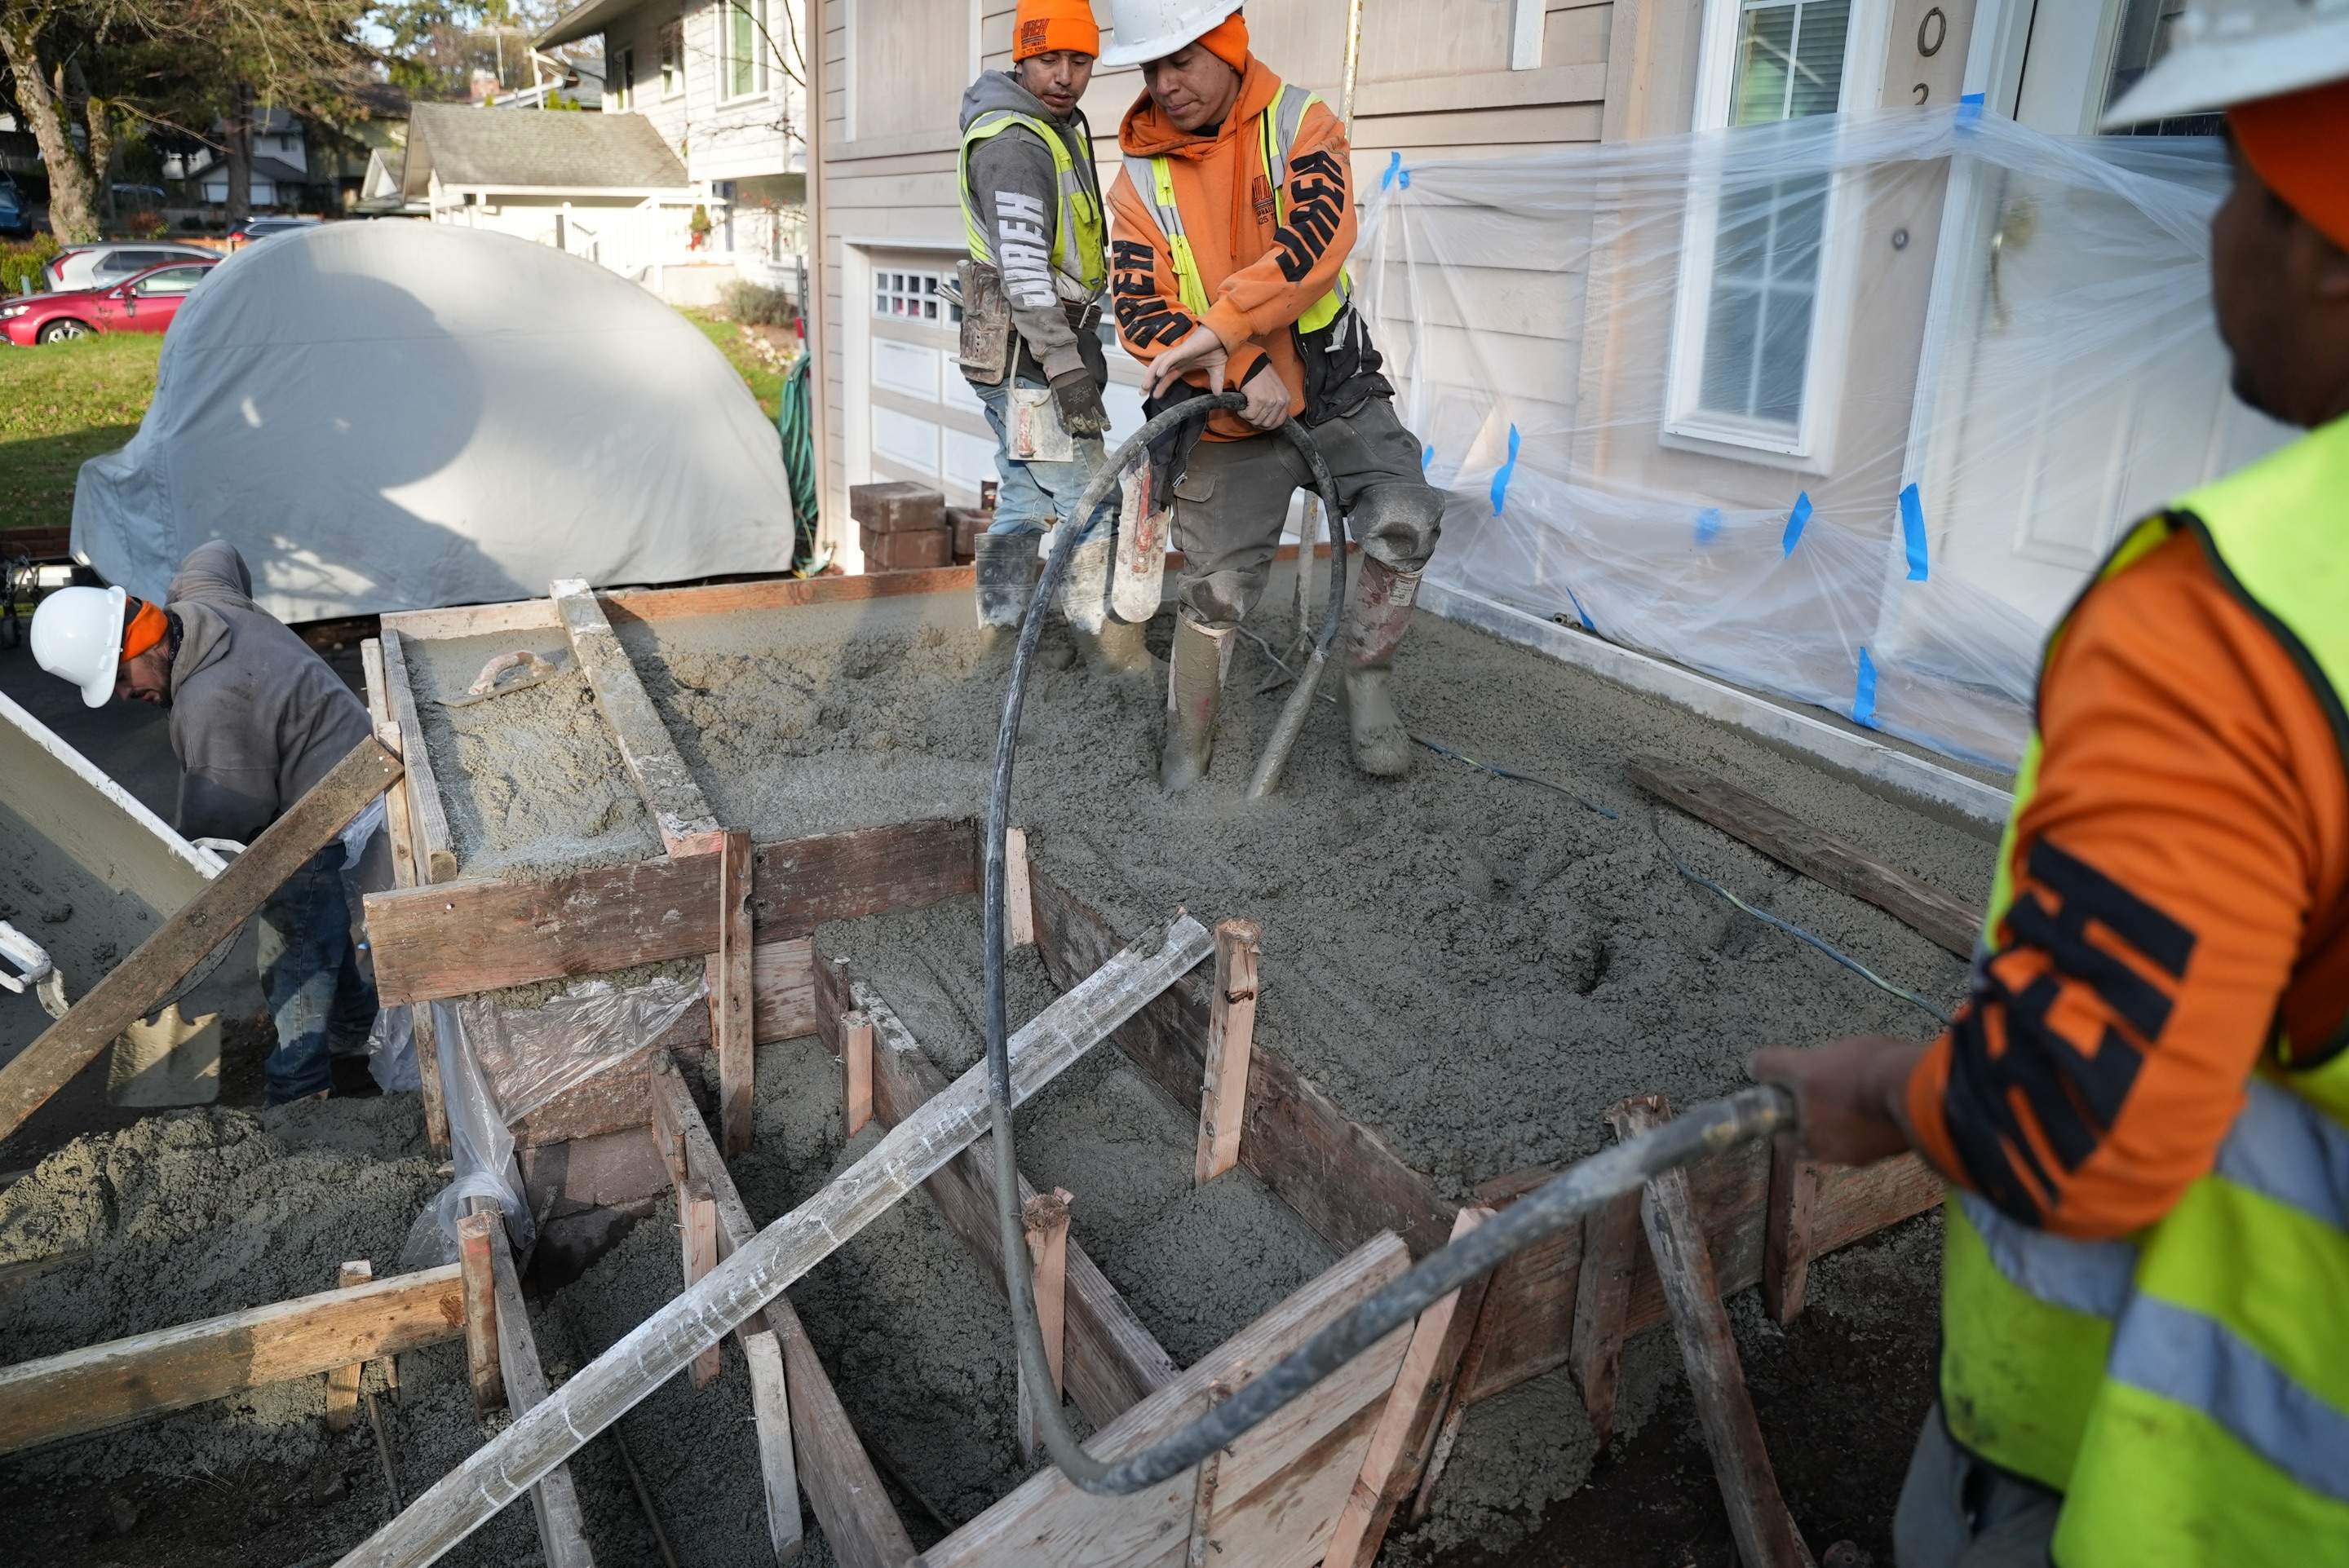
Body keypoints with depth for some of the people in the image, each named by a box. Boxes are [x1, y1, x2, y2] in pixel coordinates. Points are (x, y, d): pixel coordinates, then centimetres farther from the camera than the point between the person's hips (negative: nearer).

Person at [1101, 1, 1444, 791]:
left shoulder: (1300, 123, -5)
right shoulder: (1141, 176, -1)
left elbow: (1317, 236, -23)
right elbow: (1139, 311, -9)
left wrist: (1221, 326, -34)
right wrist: (1245, 370, -23)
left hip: (1332, 382, 0)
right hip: (1229, 416, 0)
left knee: (1405, 518, -21)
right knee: (1215, 589, -1)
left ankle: (1366, 679, 1)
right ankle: (1185, 751, 16)